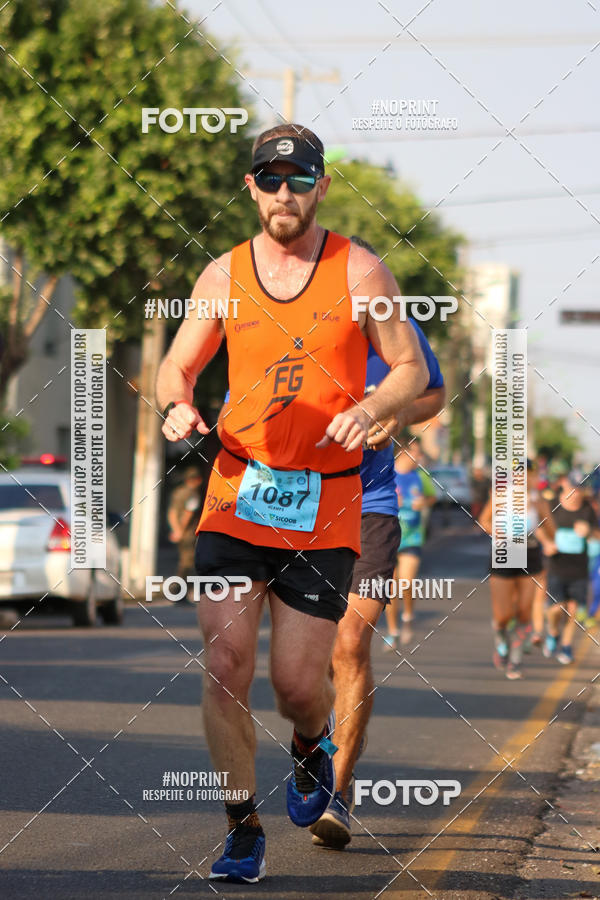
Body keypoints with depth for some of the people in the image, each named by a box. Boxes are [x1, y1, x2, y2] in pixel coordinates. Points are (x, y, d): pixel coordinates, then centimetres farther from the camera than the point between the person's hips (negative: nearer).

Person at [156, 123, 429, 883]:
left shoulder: (359, 272, 1)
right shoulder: (223, 274, 6)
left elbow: (412, 368, 6)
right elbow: (176, 366, 13)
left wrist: (370, 407, -15)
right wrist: (177, 406, -10)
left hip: (325, 506, -2)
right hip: (236, 491, 2)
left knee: (299, 681, -3)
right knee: (225, 662, -8)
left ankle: (312, 747, 34)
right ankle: (242, 830, 5)